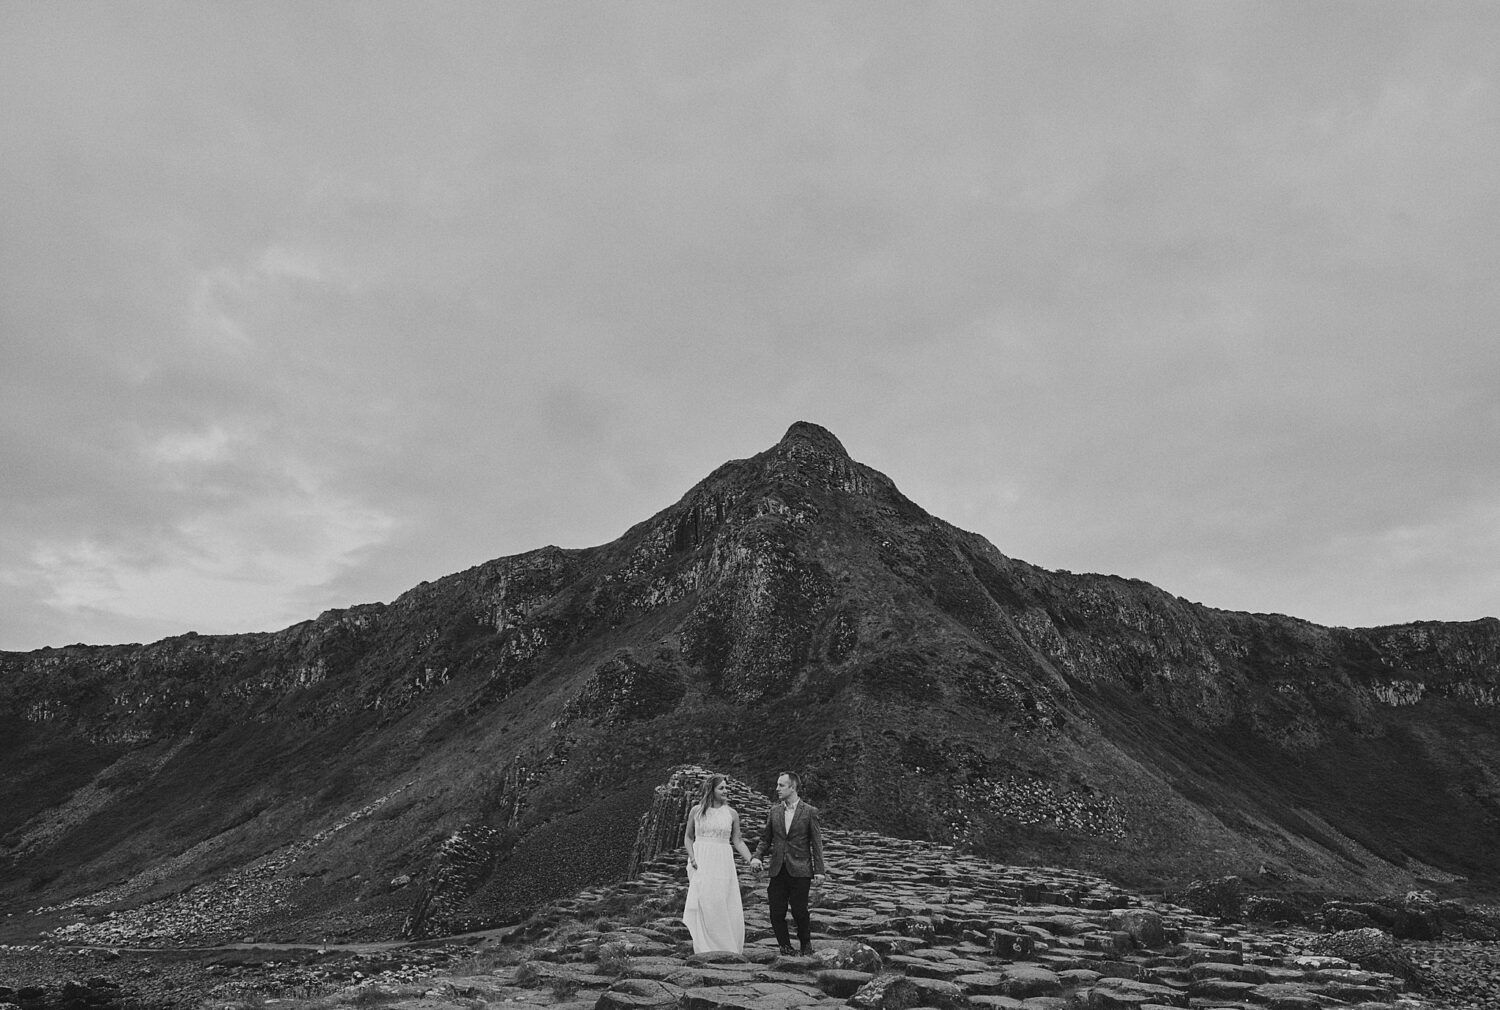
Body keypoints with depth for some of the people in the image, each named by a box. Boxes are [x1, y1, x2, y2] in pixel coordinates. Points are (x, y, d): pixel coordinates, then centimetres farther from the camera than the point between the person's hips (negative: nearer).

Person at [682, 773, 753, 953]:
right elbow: (688, 837, 12)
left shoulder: (731, 813, 5)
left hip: (723, 864, 1)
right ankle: (705, 949, 8)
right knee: (704, 905, -3)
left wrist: (751, 860, -3)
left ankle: (728, 949, 12)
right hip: (701, 863, -1)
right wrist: (691, 857, -4)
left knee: (727, 907, -1)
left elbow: (737, 841, 9)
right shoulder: (696, 811, 3)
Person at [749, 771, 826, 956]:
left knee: (799, 911, -5)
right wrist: (756, 856, -4)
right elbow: (765, 838, 14)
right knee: (776, 913, 1)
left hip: (799, 870, -4)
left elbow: (816, 843, 0)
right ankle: (785, 946, 21)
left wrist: (819, 870, -6)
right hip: (778, 869, 4)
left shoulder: (809, 812, -1)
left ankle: (805, 944, 21)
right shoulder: (774, 811, 10)